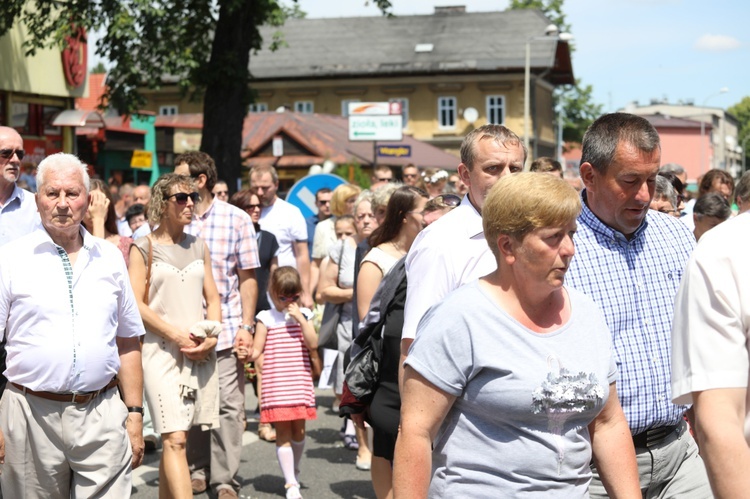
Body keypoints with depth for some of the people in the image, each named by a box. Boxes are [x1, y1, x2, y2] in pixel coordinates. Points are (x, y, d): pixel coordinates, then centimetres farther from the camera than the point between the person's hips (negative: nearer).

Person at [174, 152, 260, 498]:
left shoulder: (236, 219, 1)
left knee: (228, 405, -2)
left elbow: (247, 278, 3)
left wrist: (245, 327, -5)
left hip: (224, 327, -2)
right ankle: (196, 469, 24)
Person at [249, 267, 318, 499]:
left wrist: (300, 318, -12)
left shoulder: (303, 315, 7)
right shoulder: (266, 318, 3)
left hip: (300, 382, 2)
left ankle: (294, 471, 33)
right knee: (282, 432, -4)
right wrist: (246, 354, -12)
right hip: (276, 386, -2)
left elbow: (313, 343, -6)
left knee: (298, 430, 8)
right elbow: (256, 351, 4)